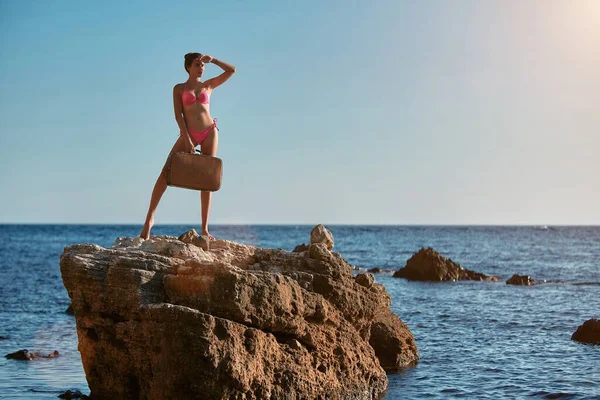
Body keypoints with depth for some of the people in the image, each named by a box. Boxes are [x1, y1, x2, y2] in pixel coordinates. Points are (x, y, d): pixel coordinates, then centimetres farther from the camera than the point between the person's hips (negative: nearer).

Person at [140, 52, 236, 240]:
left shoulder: (208, 85, 12)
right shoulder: (179, 88, 7)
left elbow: (232, 70, 7)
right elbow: (178, 115, -3)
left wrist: (212, 60, 0)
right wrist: (187, 138, -13)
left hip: (209, 133, 2)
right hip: (188, 134, -1)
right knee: (165, 173, -12)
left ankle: (205, 228, 0)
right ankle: (150, 218, -4)